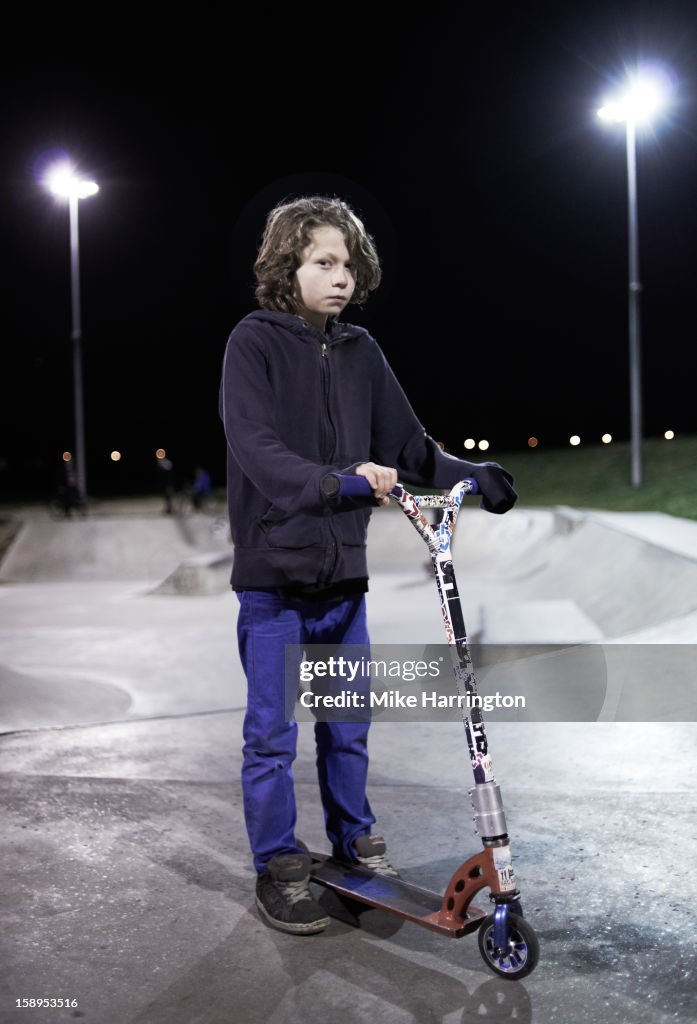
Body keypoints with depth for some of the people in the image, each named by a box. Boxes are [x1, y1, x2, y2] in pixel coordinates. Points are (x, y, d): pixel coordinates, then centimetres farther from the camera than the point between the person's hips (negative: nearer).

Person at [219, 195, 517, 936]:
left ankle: (354, 840, 34)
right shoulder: (254, 343, -7)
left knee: (348, 722, 15)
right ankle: (278, 866, 20)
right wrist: (336, 479, -35)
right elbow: (256, 448, -21)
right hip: (273, 572, -5)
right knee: (273, 731, 4)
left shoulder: (360, 353, 9)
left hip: (343, 571, 5)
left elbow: (407, 446, 8)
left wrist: (475, 478, -8)